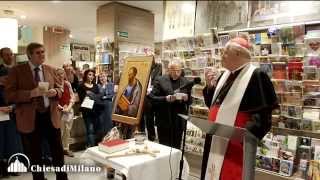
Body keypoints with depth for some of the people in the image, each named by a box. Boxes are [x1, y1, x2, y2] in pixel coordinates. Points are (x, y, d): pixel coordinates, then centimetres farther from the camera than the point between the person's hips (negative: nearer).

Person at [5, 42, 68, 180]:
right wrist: (31, 93, -22)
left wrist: (55, 92, -11)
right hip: (29, 118, -2)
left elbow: (60, 90, 13)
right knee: (34, 156, 12)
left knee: (58, 152, 11)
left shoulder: (51, 70, 7)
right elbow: (9, 95, -9)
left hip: (51, 116, 3)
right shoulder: (17, 71, -4)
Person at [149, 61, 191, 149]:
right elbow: (152, 98, -7)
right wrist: (166, 99, -21)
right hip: (164, 120, -3)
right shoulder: (160, 80, -2)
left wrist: (186, 98, -12)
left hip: (179, 121, 3)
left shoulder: (186, 82, 9)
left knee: (176, 147, 11)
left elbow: (190, 100, 10)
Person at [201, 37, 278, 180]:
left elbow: (263, 112, -18)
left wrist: (248, 130, -30)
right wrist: (210, 86, 1)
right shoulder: (225, 75, 11)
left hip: (237, 143, -7)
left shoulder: (256, 76, -13)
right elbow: (213, 104, 16)